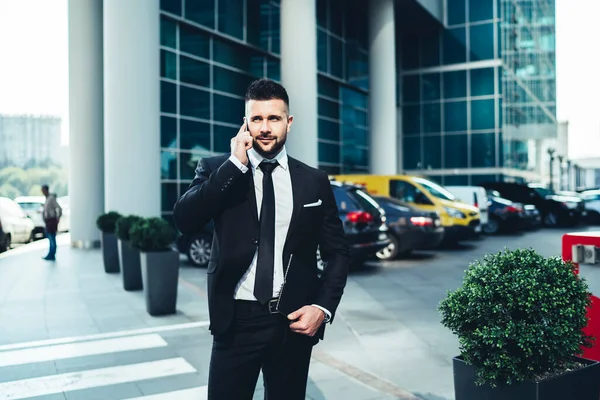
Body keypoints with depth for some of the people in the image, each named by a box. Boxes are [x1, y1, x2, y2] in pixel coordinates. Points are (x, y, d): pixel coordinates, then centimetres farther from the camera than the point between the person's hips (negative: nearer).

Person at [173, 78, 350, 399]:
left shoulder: (314, 182, 4)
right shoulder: (217, 170, 1)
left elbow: (337, 252, 8)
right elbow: (185, 221, -16)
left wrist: (323, 307, -6)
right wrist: (235, 164, -17)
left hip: (293, 321, 2)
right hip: (236, 320, -1)